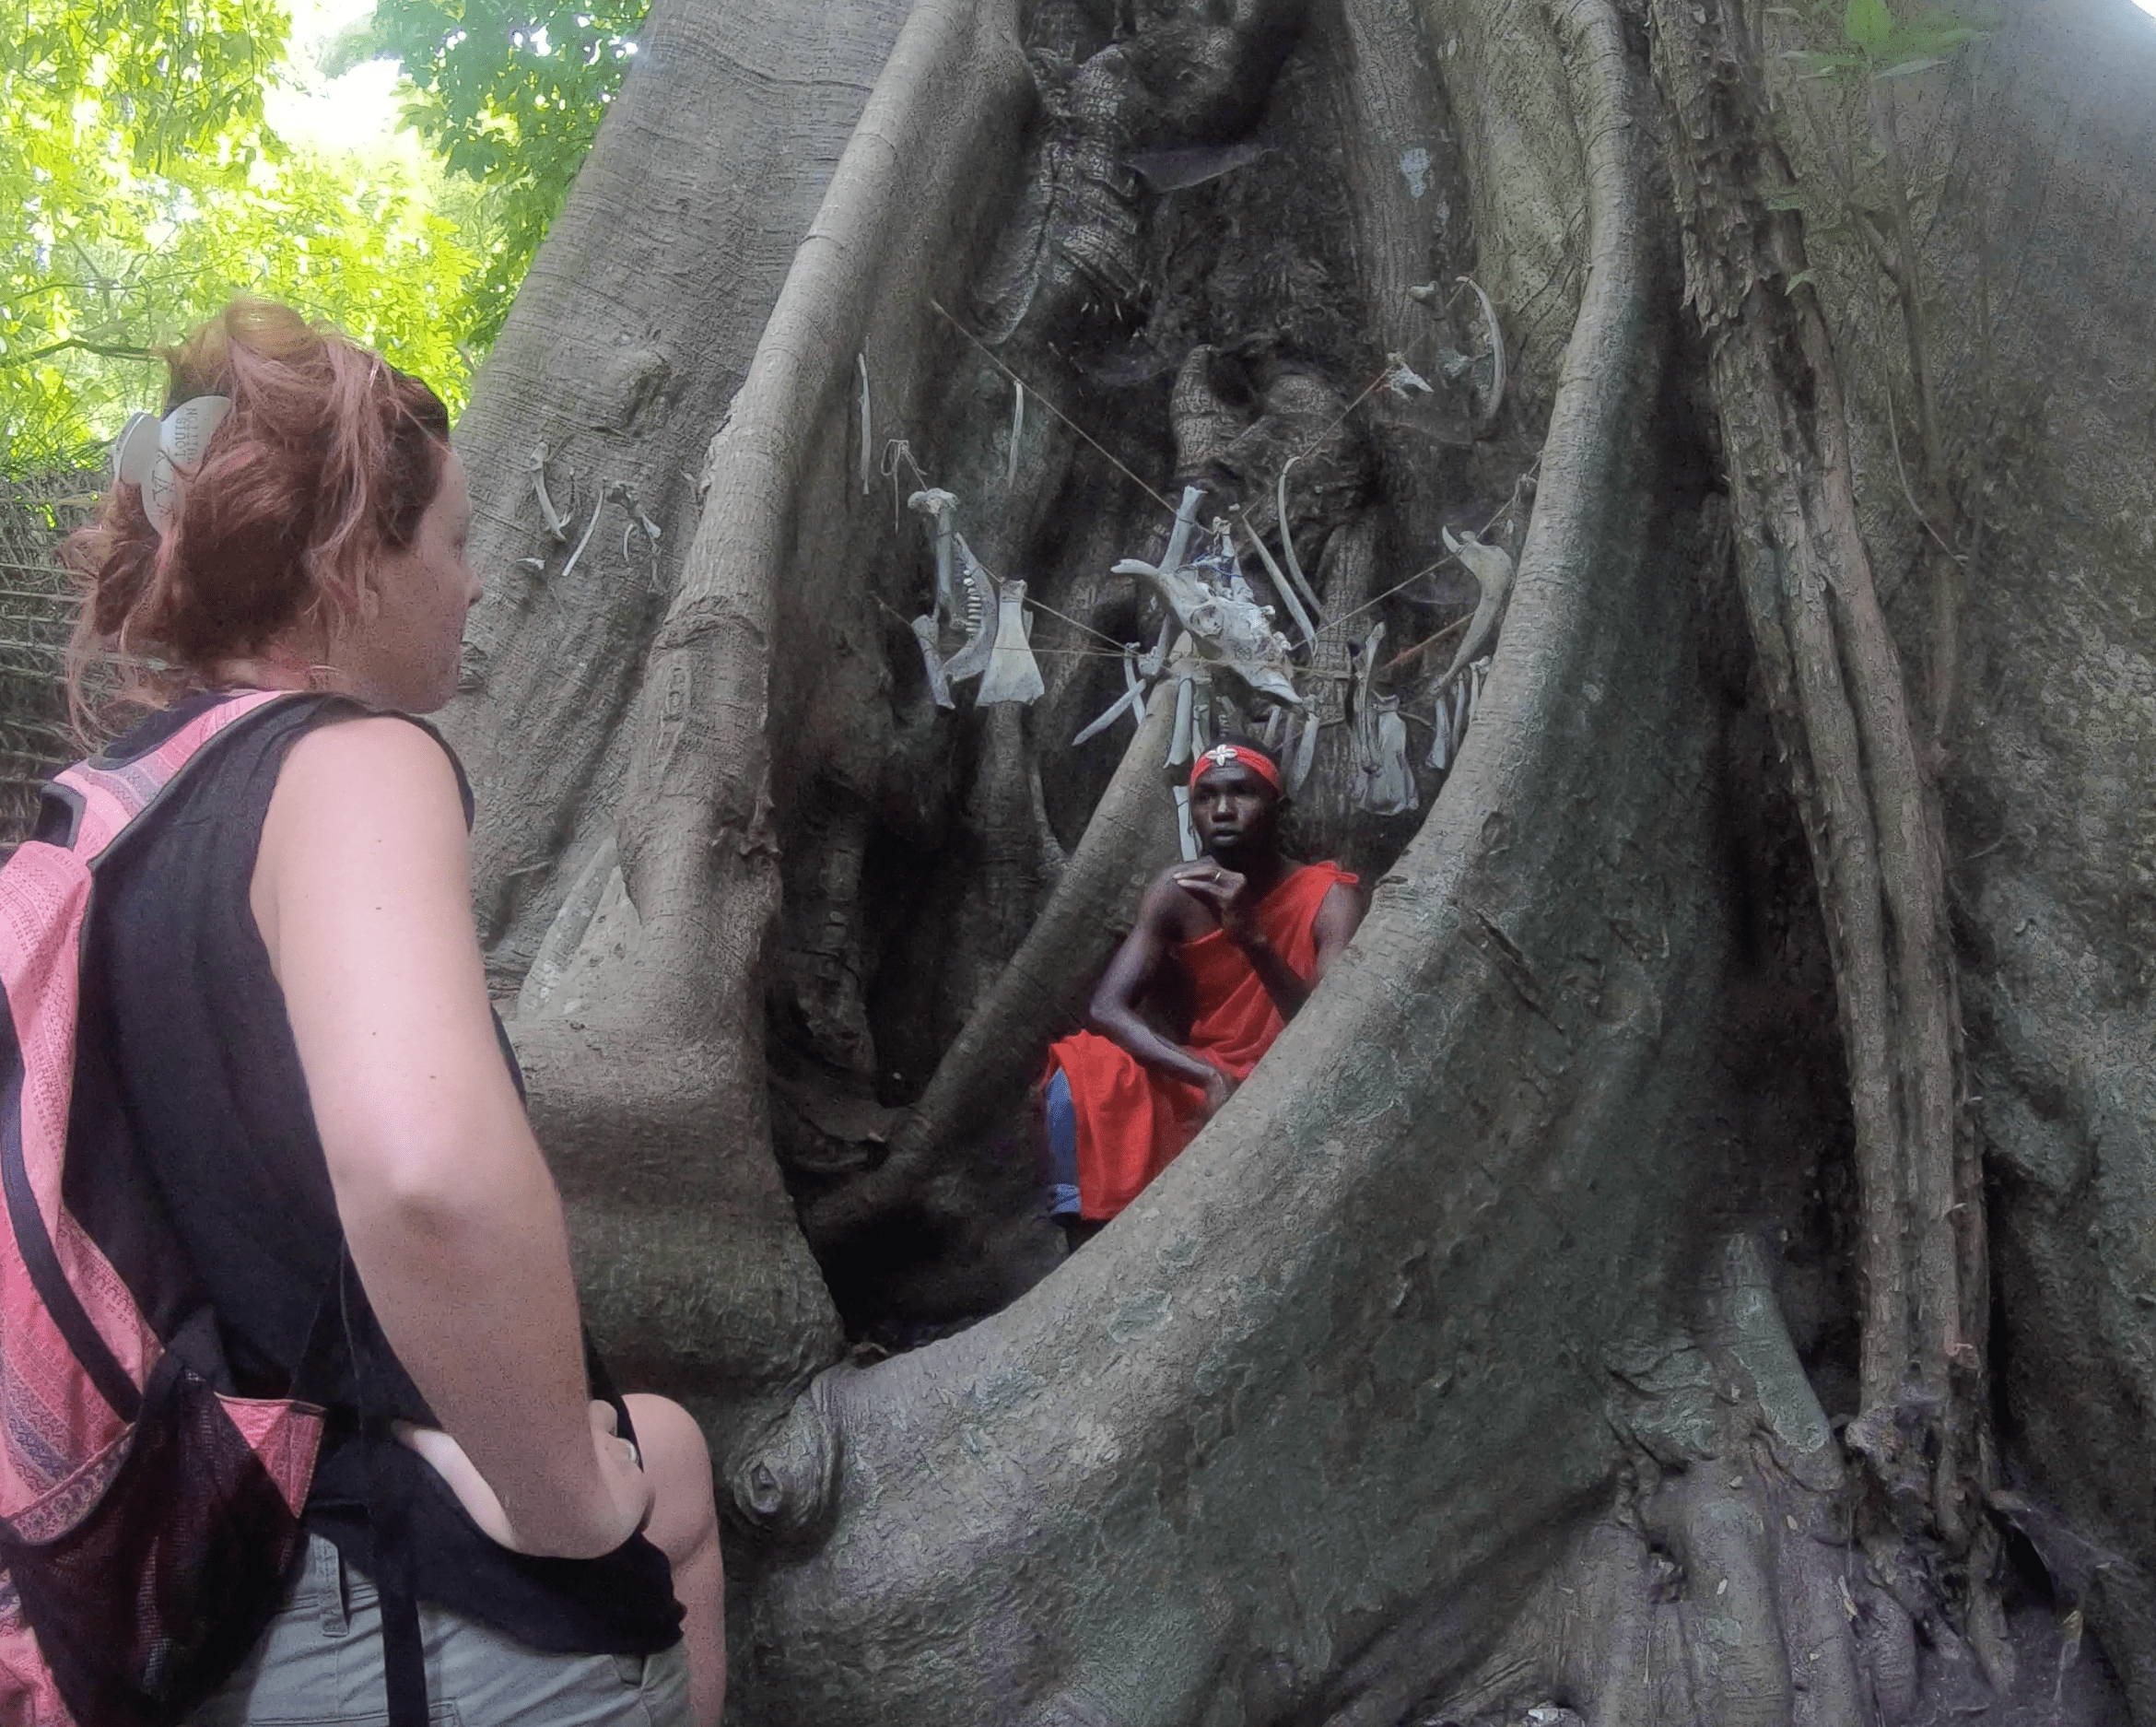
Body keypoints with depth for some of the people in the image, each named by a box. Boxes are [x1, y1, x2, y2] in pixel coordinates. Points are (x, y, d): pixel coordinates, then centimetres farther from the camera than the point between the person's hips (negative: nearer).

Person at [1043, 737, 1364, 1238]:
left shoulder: (1329, 899, -14)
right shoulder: (1177, 891, -6)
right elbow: (1105, 1009, -16)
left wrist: (1252, 938, -39)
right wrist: (1210, 1078, -31)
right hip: (1198, 1086, 3)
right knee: (1080, 1080, -25)